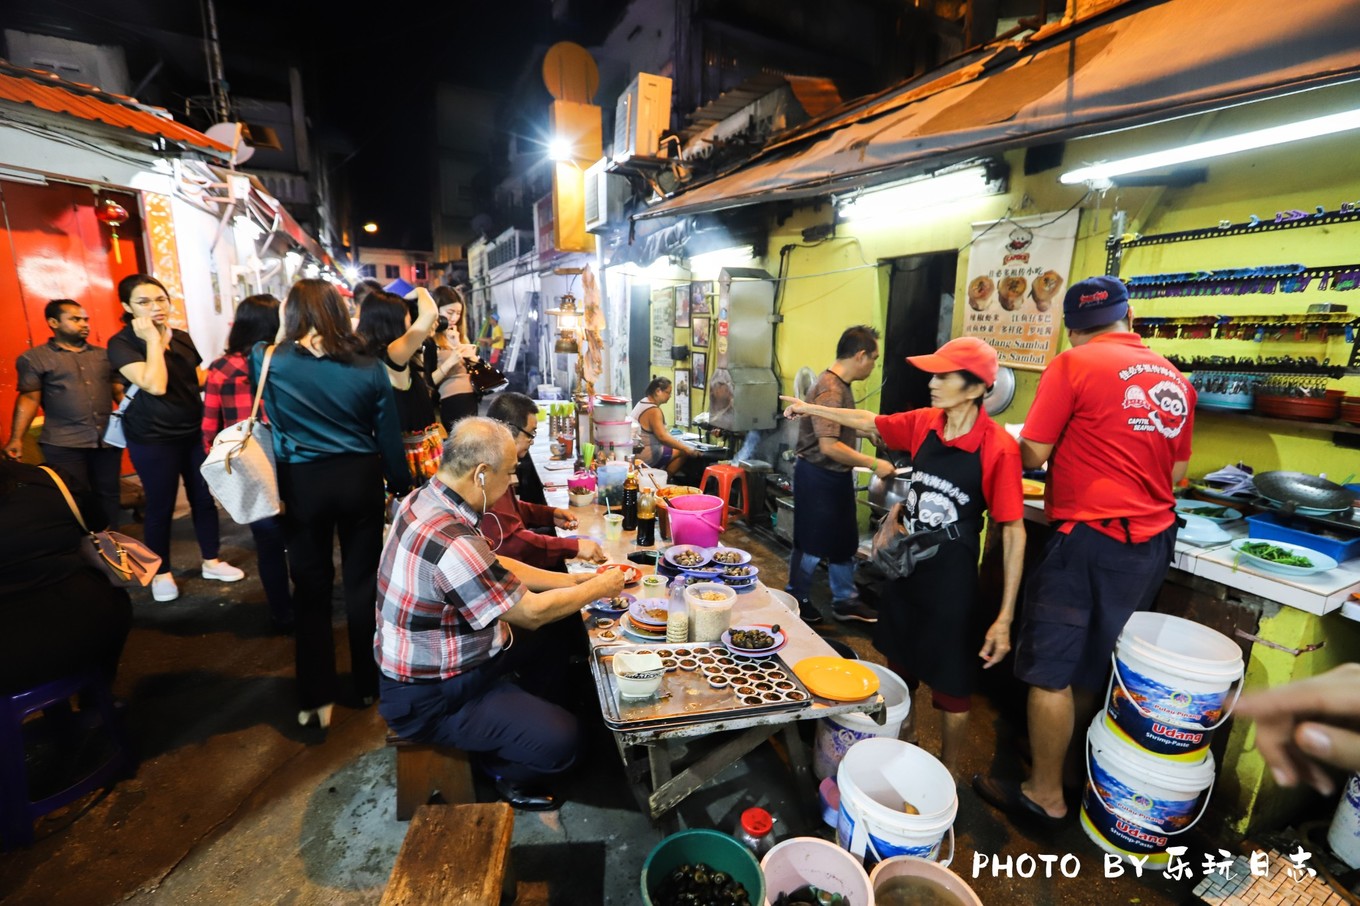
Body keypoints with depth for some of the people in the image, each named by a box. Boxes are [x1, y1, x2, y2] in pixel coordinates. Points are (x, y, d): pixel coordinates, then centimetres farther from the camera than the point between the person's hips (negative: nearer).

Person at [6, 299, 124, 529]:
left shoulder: (104, 355, 14)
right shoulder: (34, 358, 3)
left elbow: (120, 391, 12)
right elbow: (28, 399, 0)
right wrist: (16, 438, -7)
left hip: (108, 439, 3)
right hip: (63, 443, -3)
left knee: (108, 496, 9)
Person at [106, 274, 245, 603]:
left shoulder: (182, 337, 7)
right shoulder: (121, 343, -11)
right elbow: (155, 385, -26)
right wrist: (152, 339, -21)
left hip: (195, 430, 5)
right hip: (153, 438, -5)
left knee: (204, 497, 11)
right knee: (160, 506, 5)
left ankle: (211, 561, 25)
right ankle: (162, 573, 22)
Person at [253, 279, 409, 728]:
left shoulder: (270, 361, -7)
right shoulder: (369, 367, -6)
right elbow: (389, 438, -2)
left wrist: (282, 336, 22)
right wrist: (402, 487, 8)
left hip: (302, 484, 0)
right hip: (360, 479, 1)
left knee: (311, 589, 11)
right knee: (363, 581, 12)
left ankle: (316, 698, 19)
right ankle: (368, 683, 27)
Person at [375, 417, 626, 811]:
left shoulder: (426, 499, -5)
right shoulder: (453, 544, -35)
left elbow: (497, 567, 6)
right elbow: (532, 612, -23)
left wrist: (574, 580, 4)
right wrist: (599, 588, -8)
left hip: (435, 656, 9)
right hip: (432, 698, -9)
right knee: (561, 740, -15)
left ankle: (519, 719, 32)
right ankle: (508, 774, 16)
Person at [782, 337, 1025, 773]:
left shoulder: (999, 448, -21)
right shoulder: (923, 424, -6)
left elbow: (1013, 531, -16)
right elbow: (868, 422, 12)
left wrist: (1005, 616, -17)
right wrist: (810, 409, 13)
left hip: (952, 578, -5)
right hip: (905, 567, 6)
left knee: (950, 687, 11)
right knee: (900, 665, 23)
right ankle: (904, 749, 49)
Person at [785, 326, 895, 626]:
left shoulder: (840, 384, 8)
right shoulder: (830, 389, -24)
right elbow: (829, 446, -30)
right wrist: (873, 464, -24)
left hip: (835, 476, 10)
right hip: (819, 477, -10)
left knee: (844, 541, 18)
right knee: (811, 544, 5)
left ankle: (844, 600, 33)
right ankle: (796, 601, 24)